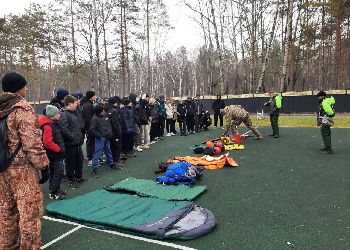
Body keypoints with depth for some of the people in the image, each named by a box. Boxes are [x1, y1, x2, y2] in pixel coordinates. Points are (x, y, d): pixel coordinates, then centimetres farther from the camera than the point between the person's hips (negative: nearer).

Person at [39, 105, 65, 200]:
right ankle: (54, 193, 2)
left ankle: (54, 190, 29)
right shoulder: (48, 126, -20)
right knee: (59, 172, -7)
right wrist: (59, 149, -20)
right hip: (54, 154, -10)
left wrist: (60, 148, 16)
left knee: (54, 172, 17)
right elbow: (47, 142, -28)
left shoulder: (54, 124, 11)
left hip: (56, 154, 10)